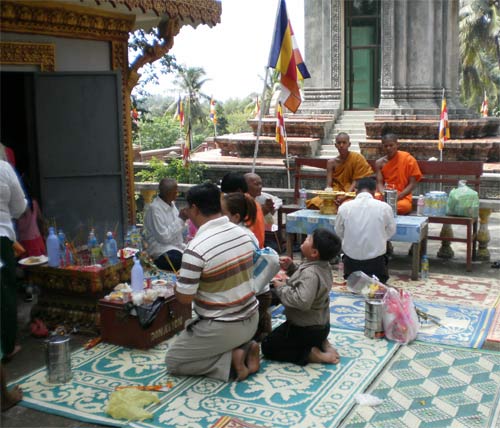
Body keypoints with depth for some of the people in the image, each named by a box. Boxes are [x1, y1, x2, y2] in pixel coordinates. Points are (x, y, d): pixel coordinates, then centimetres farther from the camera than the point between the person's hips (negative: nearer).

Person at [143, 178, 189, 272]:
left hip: (176, 246, 8)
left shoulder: (171, 203, 8)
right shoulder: (155, 208, -17)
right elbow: (164, 237, -21)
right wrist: (181, 219, -17)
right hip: (162, 251, -8)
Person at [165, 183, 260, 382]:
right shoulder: (243, 233, -2)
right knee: (190, 332, 32)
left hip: (221, 328, -7)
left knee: (173, 360, 14)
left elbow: (184, 297, -20)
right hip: (251, 320, 7)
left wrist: (179, 281, 2)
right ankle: (245, 348, 9)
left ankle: (230, 361, -4)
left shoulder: (196, 248, -25)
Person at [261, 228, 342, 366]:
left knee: (268, 347, 5)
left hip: (306, 330, -9)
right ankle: (322, 343, 11)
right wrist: (291, 268, -2)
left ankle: (312, 354, -8)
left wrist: (282, 288, -28)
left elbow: (302, 301, -42)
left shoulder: (311, 273, -31)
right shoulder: (323, 266, -2)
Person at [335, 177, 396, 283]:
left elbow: (339, 232, 4)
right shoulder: (384, 207, -12)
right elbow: (391, 232, 3)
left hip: (351, 260, 2)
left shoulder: (344, 207, -10)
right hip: (375, 261, -1)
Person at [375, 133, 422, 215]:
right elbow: (379, 183, 2)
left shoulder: (408, 159, -2)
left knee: (403, 206, -38)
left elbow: (412, 183, -4)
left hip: (402, 197, -1)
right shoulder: (379, 162, 7)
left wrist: (398, 196, -17)